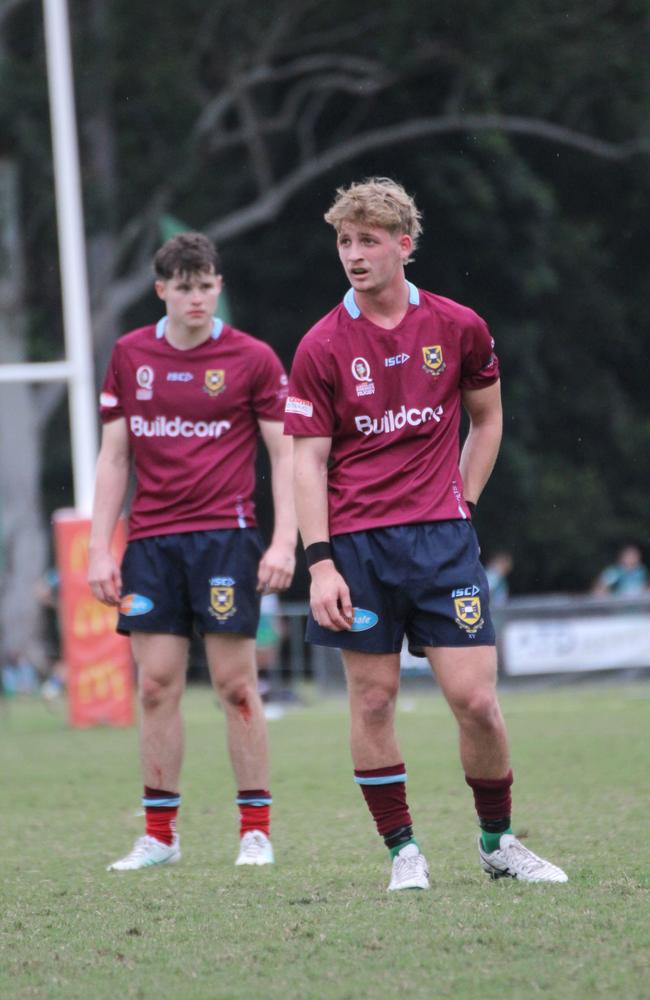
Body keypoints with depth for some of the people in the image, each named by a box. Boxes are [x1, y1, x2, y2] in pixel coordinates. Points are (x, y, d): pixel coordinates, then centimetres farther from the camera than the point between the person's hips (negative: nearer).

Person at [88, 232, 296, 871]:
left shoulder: (252, 358, 0)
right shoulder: (130, 356, 9)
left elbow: (286, 454, 1)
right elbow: (113, 457, 12)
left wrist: (284, 542, -10)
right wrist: (99, 550, 6)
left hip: (224, 534, -3)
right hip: (150, 539, 3)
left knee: (235, 683, -4)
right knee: (156, 685, 1)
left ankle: (255, 830, 2)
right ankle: (159, 835, 7)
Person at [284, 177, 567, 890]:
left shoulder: (458, 328, 4)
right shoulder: (322, 346, -2)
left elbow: (487, 418, 19)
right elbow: (308, 459, -3)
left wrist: (462, 501, 9)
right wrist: (320, 563, -11)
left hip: (441, 536, 1)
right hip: (356, 538, -1)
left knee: (475, 698, -4)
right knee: (373, 697, 1)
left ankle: (498, 842, 14)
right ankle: (402, 850, 12)